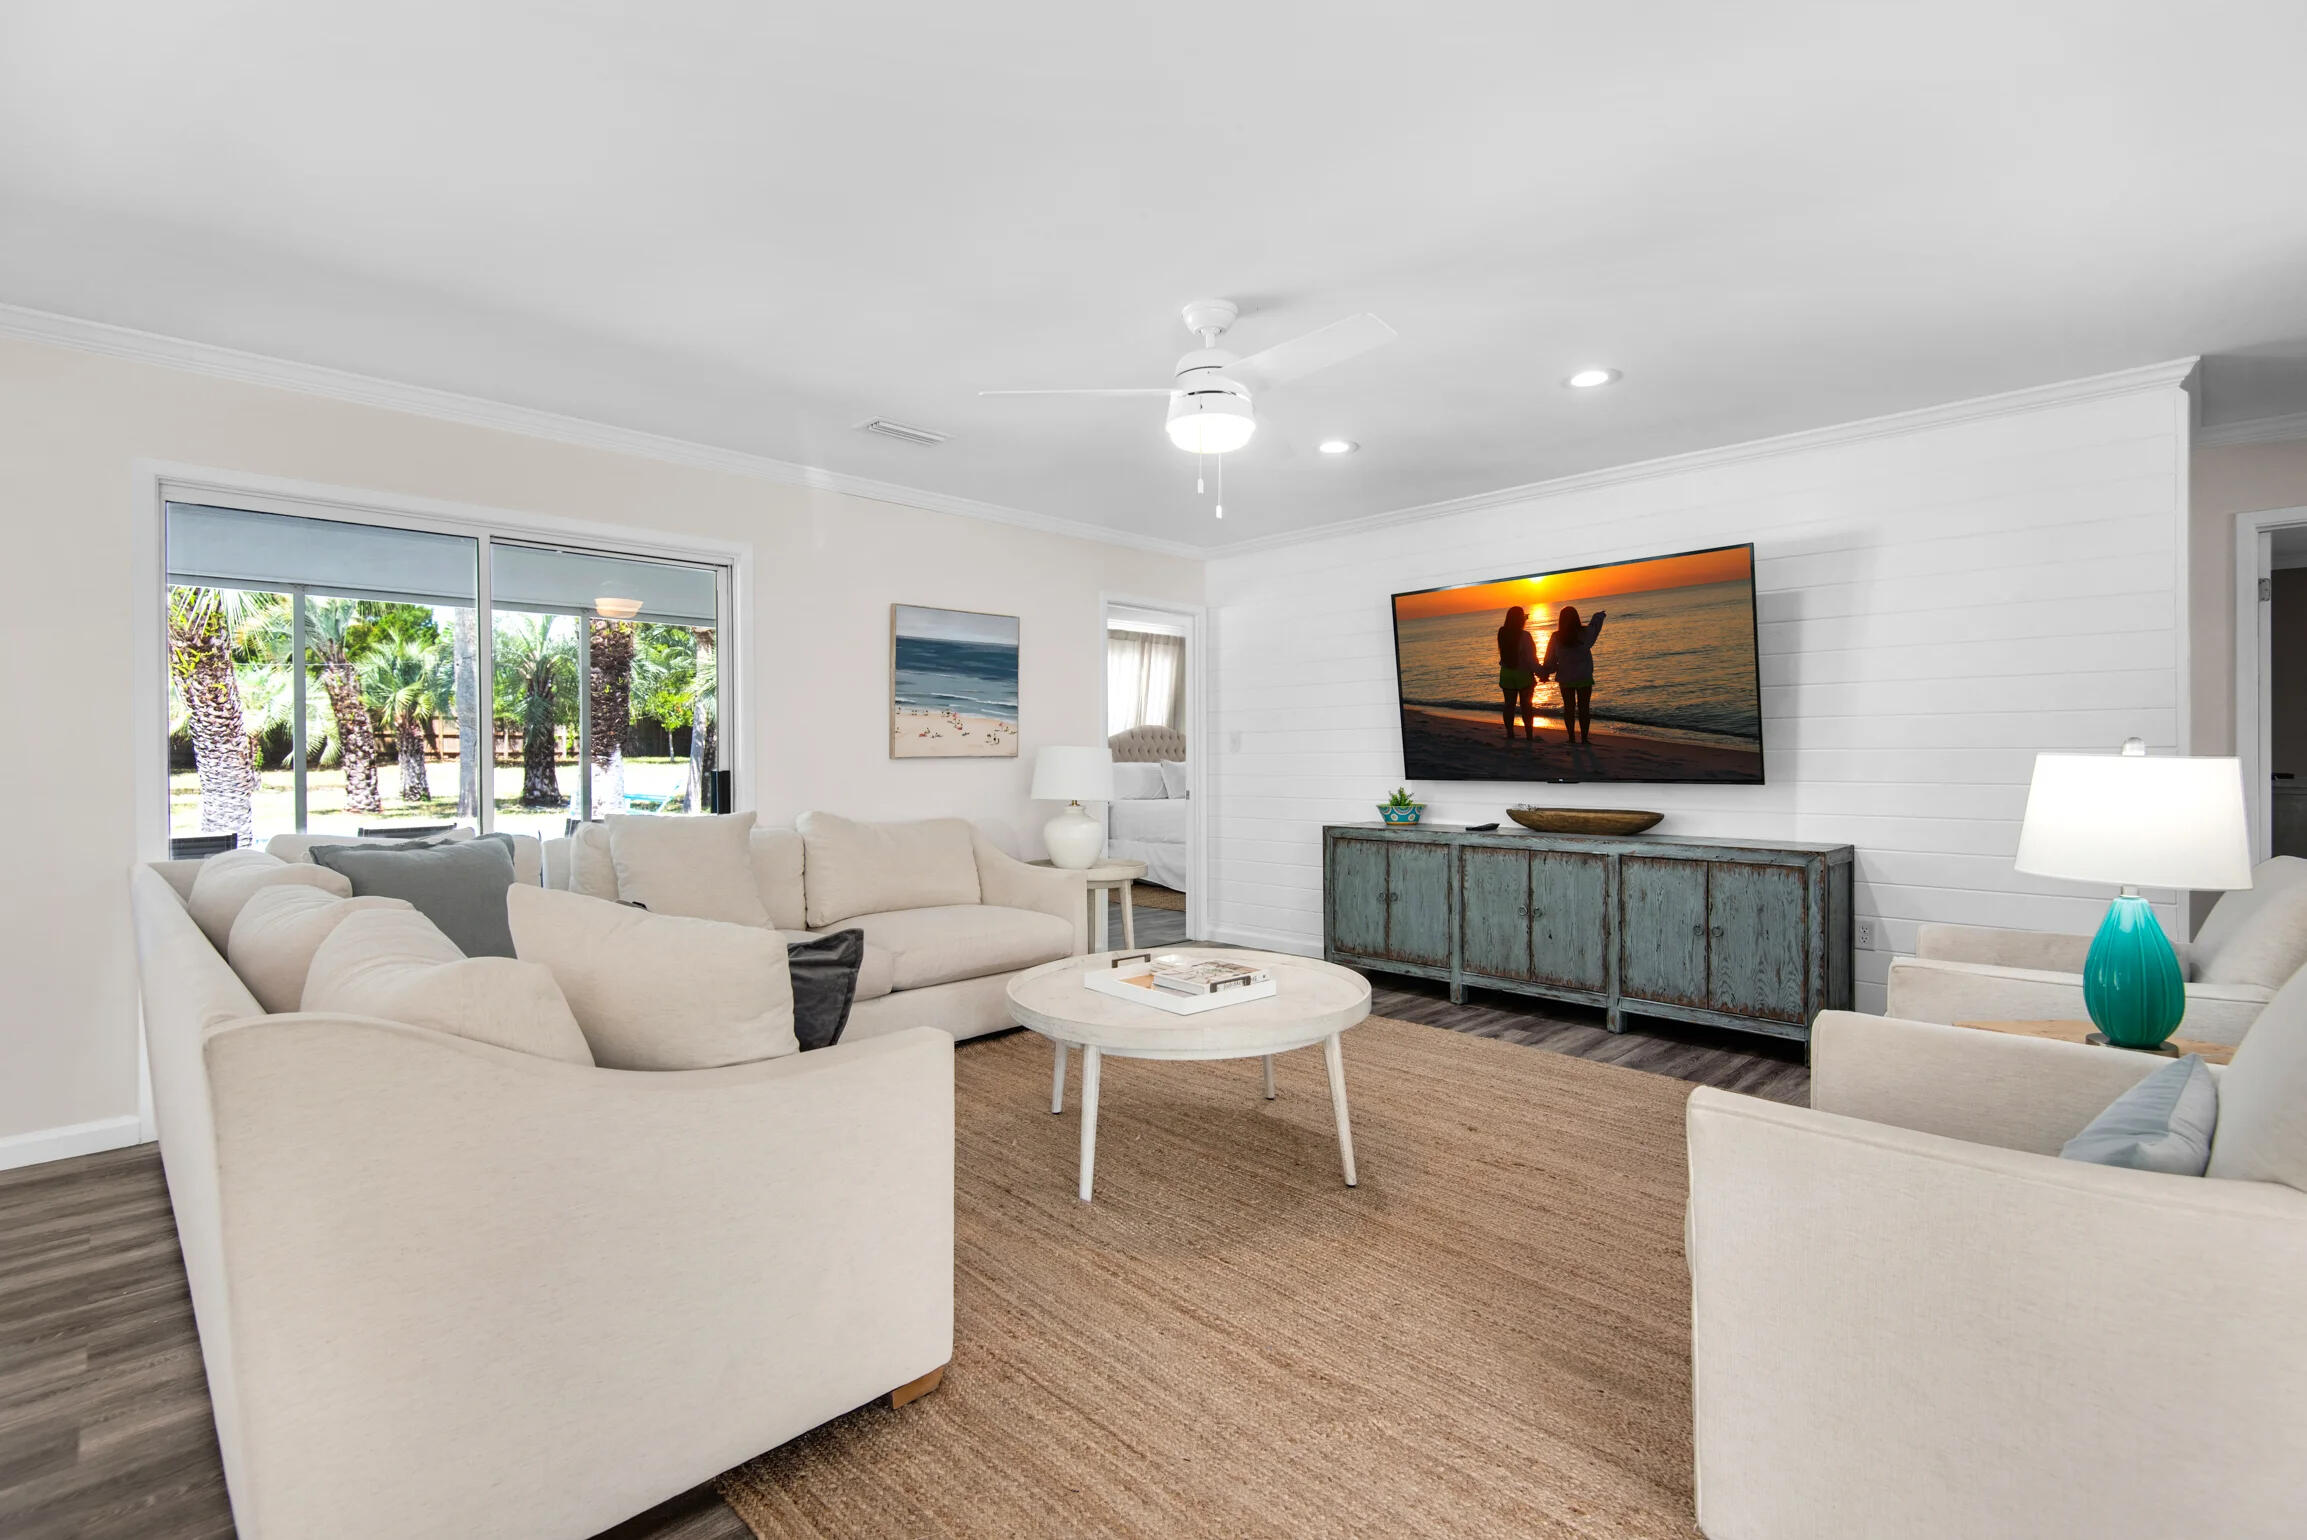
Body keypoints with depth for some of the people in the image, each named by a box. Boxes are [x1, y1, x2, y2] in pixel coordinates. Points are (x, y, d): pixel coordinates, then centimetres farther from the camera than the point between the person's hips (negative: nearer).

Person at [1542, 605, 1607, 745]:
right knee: (1584, 707, 6)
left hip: (1565, 679, 1)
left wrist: (1543, 672, 13)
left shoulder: (1555, 637, -9)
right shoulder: (1585, 633, -9)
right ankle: (1584, 737, 6)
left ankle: (1572, 737, 14)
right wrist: (1599, 616, 36)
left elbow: (1550, 661, -4)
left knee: (1569, 707, 10)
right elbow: (1595, 625, 16)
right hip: (1584, 678, -1)